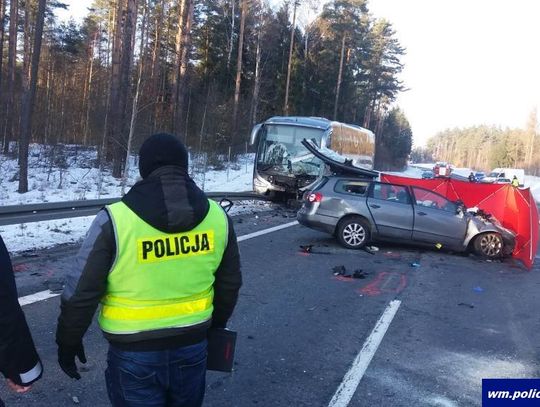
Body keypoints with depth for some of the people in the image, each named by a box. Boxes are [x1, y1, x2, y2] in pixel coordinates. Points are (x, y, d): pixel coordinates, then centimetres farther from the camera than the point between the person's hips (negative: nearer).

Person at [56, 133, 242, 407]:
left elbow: (80, 292, -11)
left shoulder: (115, 220, -16)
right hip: (192, 345, 3)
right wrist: (216, 324, 22)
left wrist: (68, 342, 6)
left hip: (134, 352, -3)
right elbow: (230, 282, 6)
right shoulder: (217, 216, -4)